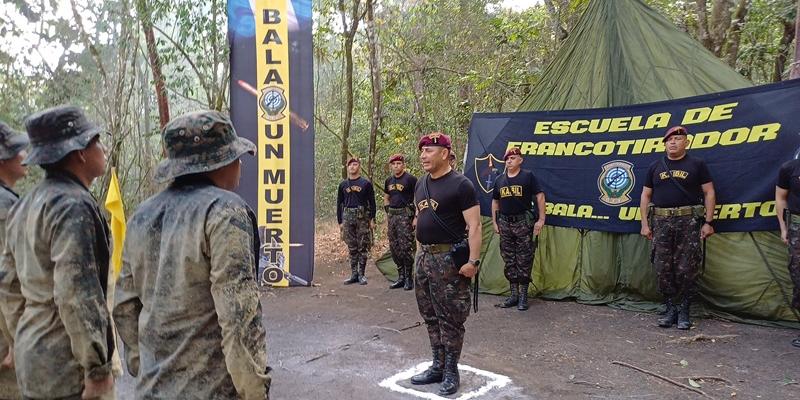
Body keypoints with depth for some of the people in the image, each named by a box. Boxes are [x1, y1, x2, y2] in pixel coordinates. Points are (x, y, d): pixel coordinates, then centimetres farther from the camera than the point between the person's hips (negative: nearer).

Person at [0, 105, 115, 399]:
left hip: (31, 361, 9)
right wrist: (97, 367, -19)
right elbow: (76, 293, -24)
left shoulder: (25, 205, 11)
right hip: (67, 368, -9)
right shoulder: (73, 205, -18)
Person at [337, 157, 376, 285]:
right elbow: (339, 204, 13)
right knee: (352, 248, 7)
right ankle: (354, 274, 14)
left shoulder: (366, 183, 2)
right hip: (347, 218, 3)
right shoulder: (343, 185, 10)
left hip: (362, 217, -3)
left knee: (363, 247, 0)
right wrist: (340, 221, 8)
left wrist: (372, 219, -4)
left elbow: (372, 202, 2)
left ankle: (362, 275, 8)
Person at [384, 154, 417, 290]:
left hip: (405, 215, -7)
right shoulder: (389, 181, 14)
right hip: (392, 216, 7)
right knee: (394, 248, 9)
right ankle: (401, 277, 19)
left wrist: (416, 217, -14)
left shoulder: (410, 179, -7)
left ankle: (409, 278, 3)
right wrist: (387, 214, 16)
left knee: (406, 247, -7)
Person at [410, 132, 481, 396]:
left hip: (450, 258, -8)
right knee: (430, 315, 14)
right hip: (425, 257, 8)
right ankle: (437, 366, 27)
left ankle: (451, 372, 14)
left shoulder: (460, 185, -12)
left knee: (450, 318, 1)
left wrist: (473, 260, -21)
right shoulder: (421, 184, 11)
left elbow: (474, 226, -15)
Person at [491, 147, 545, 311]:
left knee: (524, 261, -1)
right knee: (509, 261, 8)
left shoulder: (528, 176, -2)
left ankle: (523, 296, 7)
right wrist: (494, 222, 13)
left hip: (523, 223, -5)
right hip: (505, 223, 5)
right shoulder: (500, 179, 13)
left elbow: (540, 196, -5)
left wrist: (541, 219, -10)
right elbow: (495, 201, 19)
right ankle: (514, 294, 17)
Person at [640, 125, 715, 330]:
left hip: (688, 221, -2)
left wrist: (708, 222, -5)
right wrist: (644, 223, 6)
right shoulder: (655, 166, 13)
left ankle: (684, 312, 9)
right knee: (663, 268, 2)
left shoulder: (697, 164, 5)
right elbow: (646, 195, 13)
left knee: (687, 269, -2)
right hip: (661, 221, 3)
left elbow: (709, 193, 2)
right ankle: (670, 310, 13)